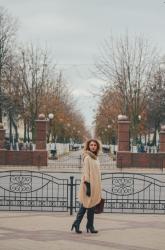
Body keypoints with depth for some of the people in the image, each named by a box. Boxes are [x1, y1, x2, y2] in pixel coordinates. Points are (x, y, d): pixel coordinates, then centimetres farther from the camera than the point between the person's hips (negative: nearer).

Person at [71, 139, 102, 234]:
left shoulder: (95, 157, 15)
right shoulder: (87, 157, -10)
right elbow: (86, 172, -15)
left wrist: (98, 188, 20)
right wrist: (88, 185, -21)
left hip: (95, 184, 8)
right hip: (89, 184, -8)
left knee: (85, 205, 8)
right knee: (90, 205, -3)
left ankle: (77, 224, 11)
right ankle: (90, 226, 4)